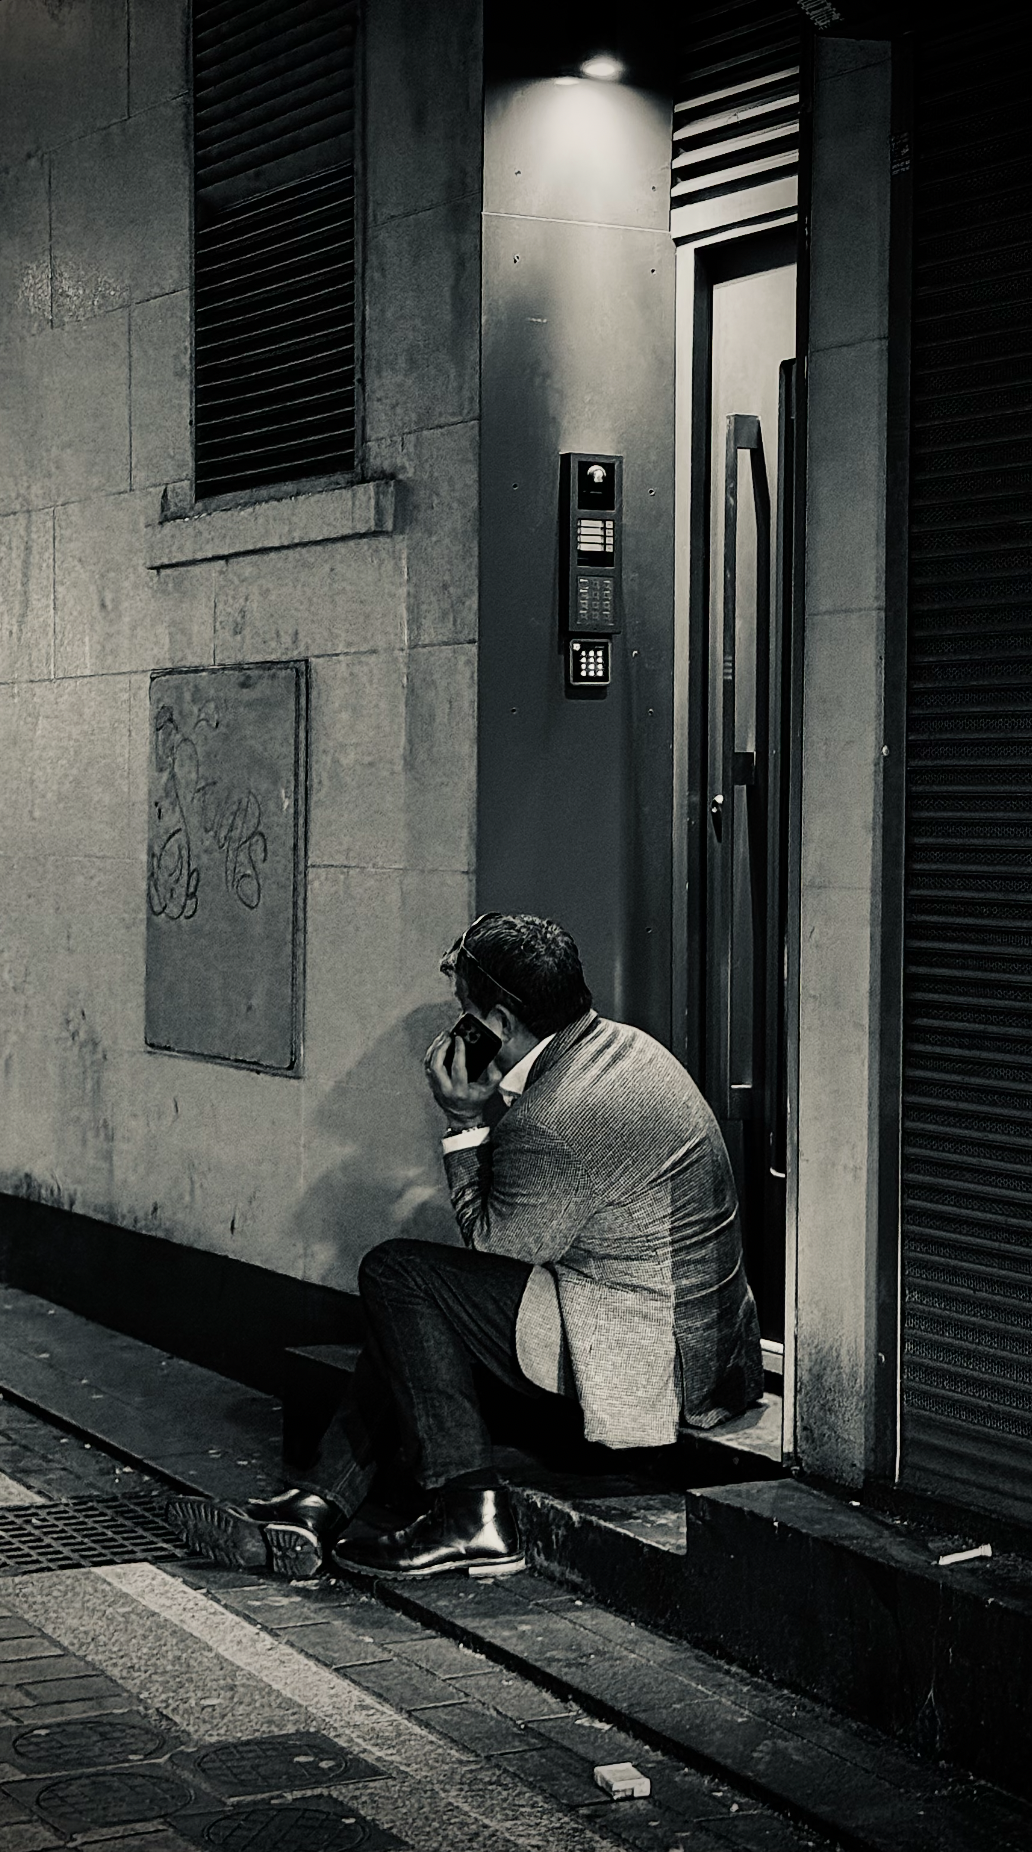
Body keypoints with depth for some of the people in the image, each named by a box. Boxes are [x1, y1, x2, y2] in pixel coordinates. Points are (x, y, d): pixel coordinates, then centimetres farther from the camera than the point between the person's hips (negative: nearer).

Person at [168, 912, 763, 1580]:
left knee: (396, 1274, -8)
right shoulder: (621, 1044, 7)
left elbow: (494, 1244, -9)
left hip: (652, 1366, -11)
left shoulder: (555, 1121, -25)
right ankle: (320, 1506, 9)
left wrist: (468, 1125, -5)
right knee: (418, 1300, 15)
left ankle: (471, 1514, -7)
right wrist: (490, 1112, 7)